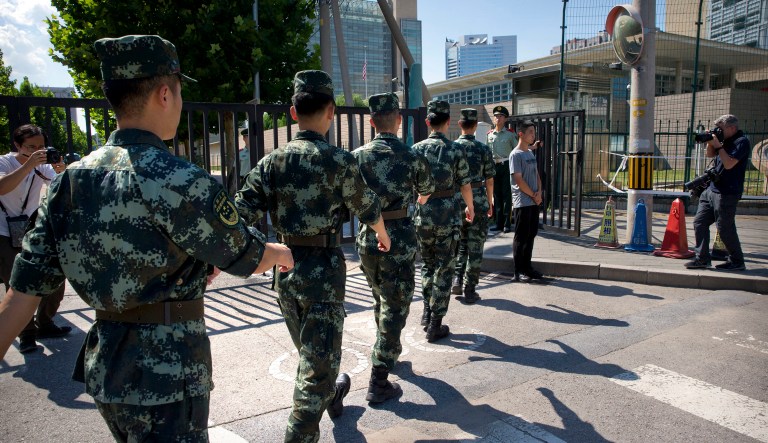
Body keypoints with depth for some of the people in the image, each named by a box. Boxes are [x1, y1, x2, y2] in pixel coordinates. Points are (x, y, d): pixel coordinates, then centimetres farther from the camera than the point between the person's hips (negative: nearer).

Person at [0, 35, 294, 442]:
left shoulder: (71, 179, 2)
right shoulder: (180, 181, -21)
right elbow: (245, 257, -9)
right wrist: (280, 252, 12)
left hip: (103, 369, 8)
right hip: (165, 376, -7)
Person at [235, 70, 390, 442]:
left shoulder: (271, 162, -1)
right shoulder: (339, 160, -11)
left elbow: (241, 213, -9)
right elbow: (368, 208, 2)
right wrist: (382, 234, 21)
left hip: (285, 268, 6)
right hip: (323, 269, -6)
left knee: (308, 350, 26)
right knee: (318, 362, 4)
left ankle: (332, 396, 51)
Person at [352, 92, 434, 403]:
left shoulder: (357, 156, -2)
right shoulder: (411, 157, -7)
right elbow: (427, 190, 13)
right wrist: (419, 200, 37)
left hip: (367, 238, 4)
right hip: (399, 239, -4)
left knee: (380, 300, 24)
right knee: (395, 308, 5)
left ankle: (388, 354, 44)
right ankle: (378, 383, 5)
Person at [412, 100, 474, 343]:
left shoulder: (416, 149, 0)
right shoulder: (456, 150, -6)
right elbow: (465, 185, -1)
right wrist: (470, 208, 17)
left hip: (422, 215, 3)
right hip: (447, 215, -2)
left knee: (428, 264, 22)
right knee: (444, 269, 6)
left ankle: (427, 312, 24)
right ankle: (435, 325, 10)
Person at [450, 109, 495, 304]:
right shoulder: (484, 149, -5)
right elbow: (489, 180, -1)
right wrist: (490, 203, 12)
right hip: (478, 202, -2)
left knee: (459, 243, 20)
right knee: (475, 247, 5)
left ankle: (457, 281, 9)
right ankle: (469, 291, 9)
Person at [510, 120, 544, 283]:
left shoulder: (531, 153, 15)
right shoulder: (516, 155, -11)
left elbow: (536, 174, 17)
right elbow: (518, 180, -16)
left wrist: (539, 192, 0)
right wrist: (534, 195, -10)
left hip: (534, 201, 8)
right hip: (522, 202, -8)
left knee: (531, 235, 12)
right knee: (521, 237, -3)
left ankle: (527, 266, 22)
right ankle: (518, 271, 4)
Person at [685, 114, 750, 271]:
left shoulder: (742, 142, -11)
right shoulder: (725, 140, 13)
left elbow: (729, 164, -20)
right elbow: (710, 155, 22)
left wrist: (718, 146, -14)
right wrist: (710, 142, 5)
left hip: (727, 193, -9)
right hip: (711, 189, 9)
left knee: (725, 229, -3)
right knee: (699, 223, 6)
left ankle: (737, 262, 12)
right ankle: (702, 258, 11)